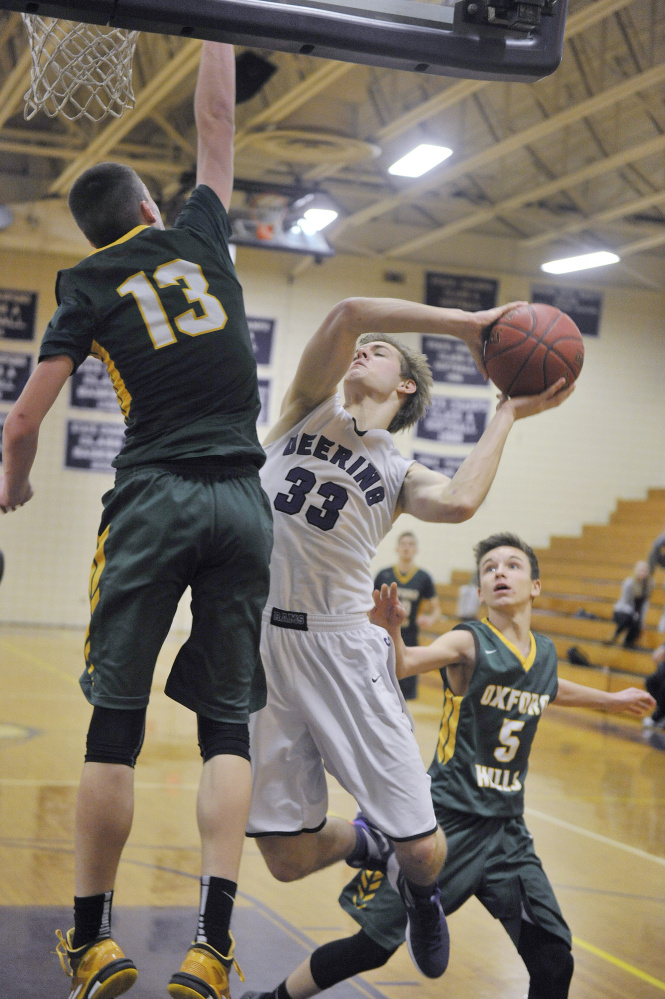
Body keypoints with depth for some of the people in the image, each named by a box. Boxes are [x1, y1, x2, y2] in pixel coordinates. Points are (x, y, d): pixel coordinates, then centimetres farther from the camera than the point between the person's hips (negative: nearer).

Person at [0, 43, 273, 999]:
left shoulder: (90, 284, 7)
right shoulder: (200, 235, 13)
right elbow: (217, 122, 29)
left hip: (154, 499, -2)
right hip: (243, 502, 2)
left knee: (117, 721, 5)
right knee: (228, 722, 3)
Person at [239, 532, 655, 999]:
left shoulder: (545, 652, 7)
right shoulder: (469, 643, -11)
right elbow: (403, 663, -30)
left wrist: (611, 699, 43)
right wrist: (389, 632, -51)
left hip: (508, 830, 5)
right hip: (448, 820, -5)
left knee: (554, 961, -4)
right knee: (373, 946, 0)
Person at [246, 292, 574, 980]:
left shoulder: (400, 474, 13)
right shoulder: (309, 409, 12)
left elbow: (458, 502, -14)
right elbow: (348, 313, -7)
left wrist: (508, 414, 1)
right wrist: (466, 324, -4)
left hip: (342, 648, 0)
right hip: (261, 642, 0)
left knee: (421, 848, -4)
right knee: (288, 858, 2)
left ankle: (419, 889, 35)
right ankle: (362, 840, 37)